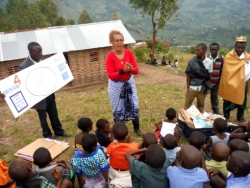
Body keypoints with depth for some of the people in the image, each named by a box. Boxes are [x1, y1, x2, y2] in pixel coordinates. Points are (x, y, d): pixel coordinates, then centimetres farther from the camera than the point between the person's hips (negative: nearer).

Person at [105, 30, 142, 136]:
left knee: (134, 107, 12)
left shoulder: (129, 53, -6)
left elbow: (136, 71, -6)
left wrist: (131, 69, -28)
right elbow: (111, 75, -19)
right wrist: (123, 70, -32)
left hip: (129, 83, 4)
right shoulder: (110, 57, -17)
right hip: (116, 85, -3)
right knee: (118, 109, 9)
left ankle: (137, 128, 32)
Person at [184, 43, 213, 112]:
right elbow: (188, 75, -3)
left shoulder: (209, 62, -4)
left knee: (200, 106, 13)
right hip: (192, 88, -1)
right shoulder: (192, 61, -7)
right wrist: (188, 88, -4)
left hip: (202, 88, 2)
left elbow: (209, 75, 5)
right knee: (187, 105, 4)